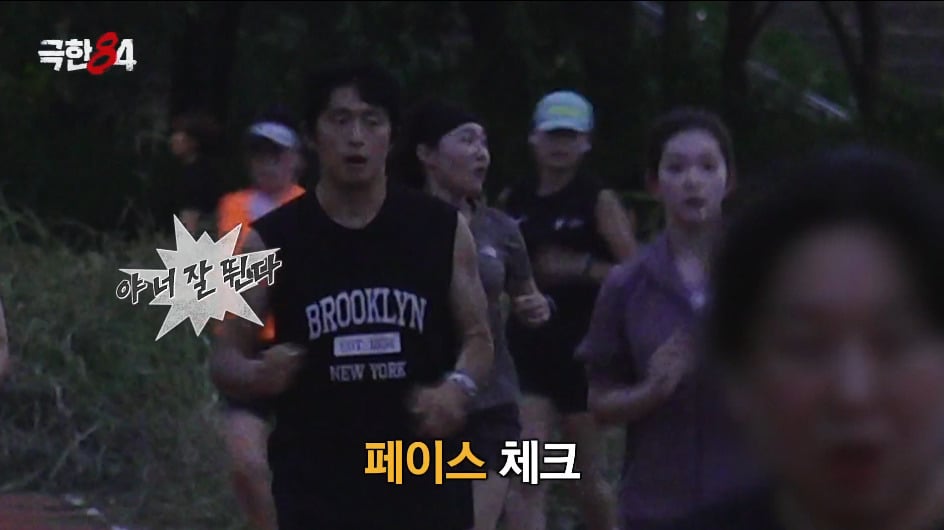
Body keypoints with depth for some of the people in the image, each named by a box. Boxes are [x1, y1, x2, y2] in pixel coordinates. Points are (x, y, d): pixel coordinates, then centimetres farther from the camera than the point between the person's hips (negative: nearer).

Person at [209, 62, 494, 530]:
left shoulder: (442, 230, 1)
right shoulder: (270, 243, -3)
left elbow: (478, 337, 8)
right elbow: (226, 358, 1)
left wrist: (459, 386, -15)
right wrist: (257, 376, -23)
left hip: (425, 481, 1)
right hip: (316, 487, -1)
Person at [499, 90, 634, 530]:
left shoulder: (598, 201, -3)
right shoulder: (513, 201, 7)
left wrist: (582, 268, -21)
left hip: (581, 346, -2)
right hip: (525, 345, 2)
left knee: (587, 474, 11)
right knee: (526, 477, -10)